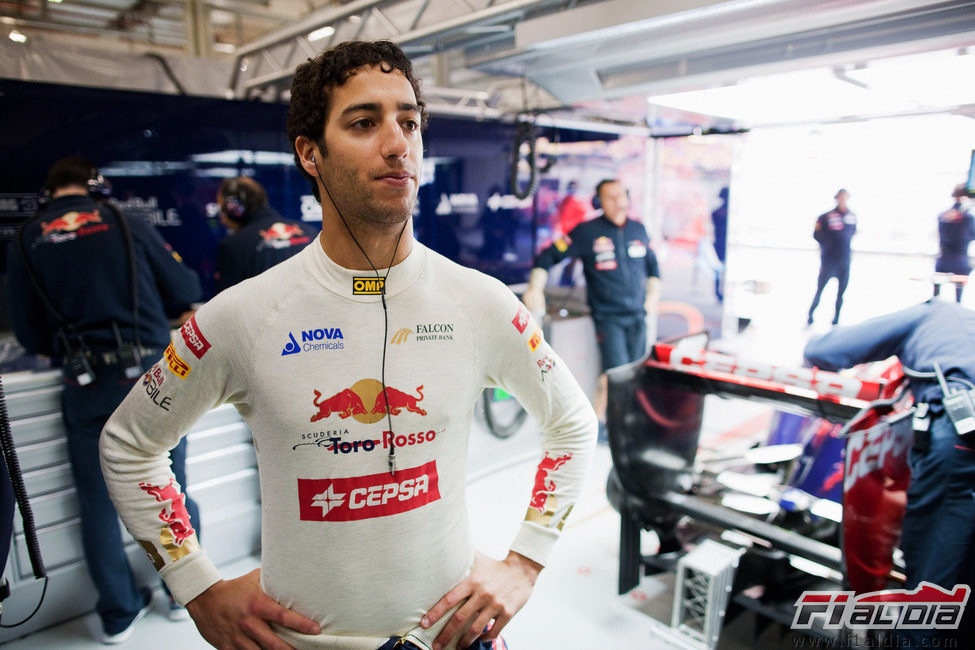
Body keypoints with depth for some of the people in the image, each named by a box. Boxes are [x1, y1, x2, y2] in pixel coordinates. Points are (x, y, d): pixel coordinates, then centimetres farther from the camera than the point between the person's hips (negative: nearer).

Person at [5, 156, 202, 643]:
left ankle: (119, 613, 27)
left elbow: (29, 335, 6)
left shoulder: (25, 241, 6)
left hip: (87, 384, 2)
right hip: (150, 372, -1)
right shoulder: (127, 225, 1)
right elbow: (186, 290, 2)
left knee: (98, 503, 14)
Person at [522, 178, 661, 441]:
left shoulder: (638, 230, 8)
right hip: (608, 316, -5)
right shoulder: (587, 232, -7)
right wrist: (535, 288, -18)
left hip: (638, 315, 5)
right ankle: (597, 420, 10)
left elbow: (652, 266, 23)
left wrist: (653, 296, 14)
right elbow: (548, 256, -6)